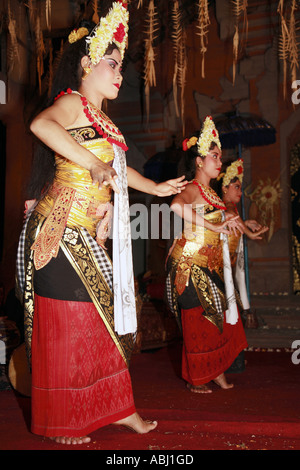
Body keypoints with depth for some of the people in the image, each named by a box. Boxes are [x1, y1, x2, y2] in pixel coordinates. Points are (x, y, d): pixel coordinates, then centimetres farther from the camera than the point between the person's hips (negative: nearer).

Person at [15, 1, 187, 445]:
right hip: (61, 232, -9)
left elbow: (116, 167, 34)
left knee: (102, 317, 12)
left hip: (87, 237, 9)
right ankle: (61, 424, 16)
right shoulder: (72, 102, -8)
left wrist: (156, 188, 42)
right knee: (66, 324, 0)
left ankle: (115, 408, 25)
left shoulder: (100, 118, 19)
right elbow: (41, 125, -32)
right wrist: (93, 164, -31)